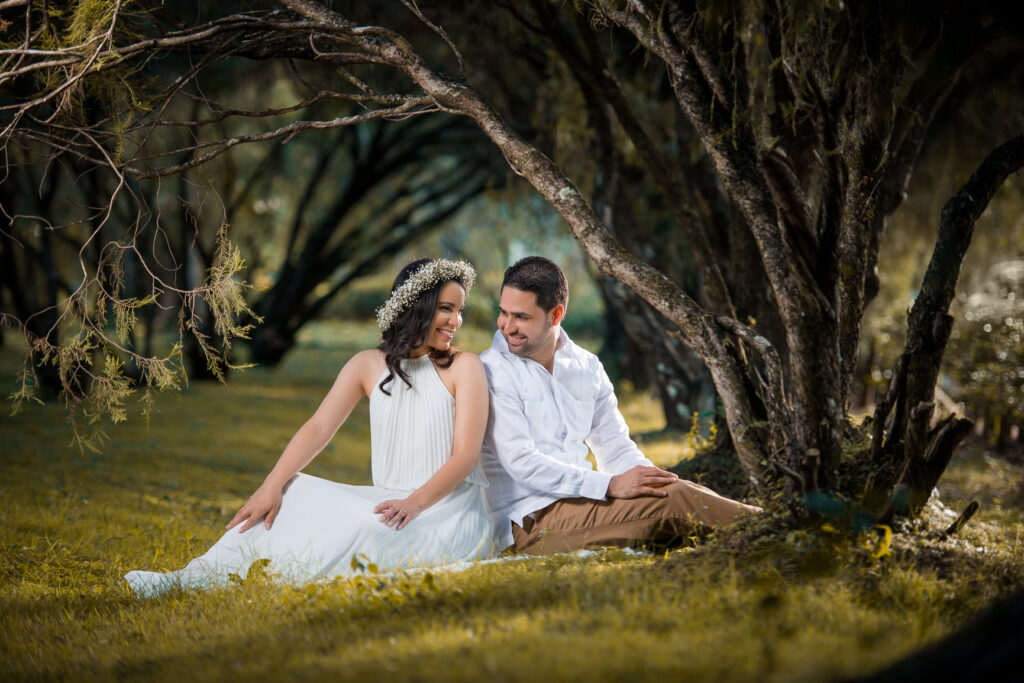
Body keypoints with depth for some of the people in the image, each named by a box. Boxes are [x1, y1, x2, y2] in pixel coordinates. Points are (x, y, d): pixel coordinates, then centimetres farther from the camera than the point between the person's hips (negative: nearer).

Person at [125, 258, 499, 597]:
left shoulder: (464, 367, -3)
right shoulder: (369, 365, 7)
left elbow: (466, 454, -11)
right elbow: (318, 428, -3)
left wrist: (415, 503, -27)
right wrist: (272, 486, -18)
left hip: (450, 510, -5)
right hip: (387, 500, 5)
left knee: (371, 528, -33)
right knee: (294, 492, -13)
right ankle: (198, 575, -22)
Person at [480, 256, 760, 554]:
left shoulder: (587, 367, 14)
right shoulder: (492, 372, -7)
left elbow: (616, 450, 16)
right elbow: (520, 462, -16)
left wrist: (654, 478, -7)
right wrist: (611, 485, -22)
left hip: (576, 502, 6)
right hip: (530, 521, -6)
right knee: (674, 500, -21)